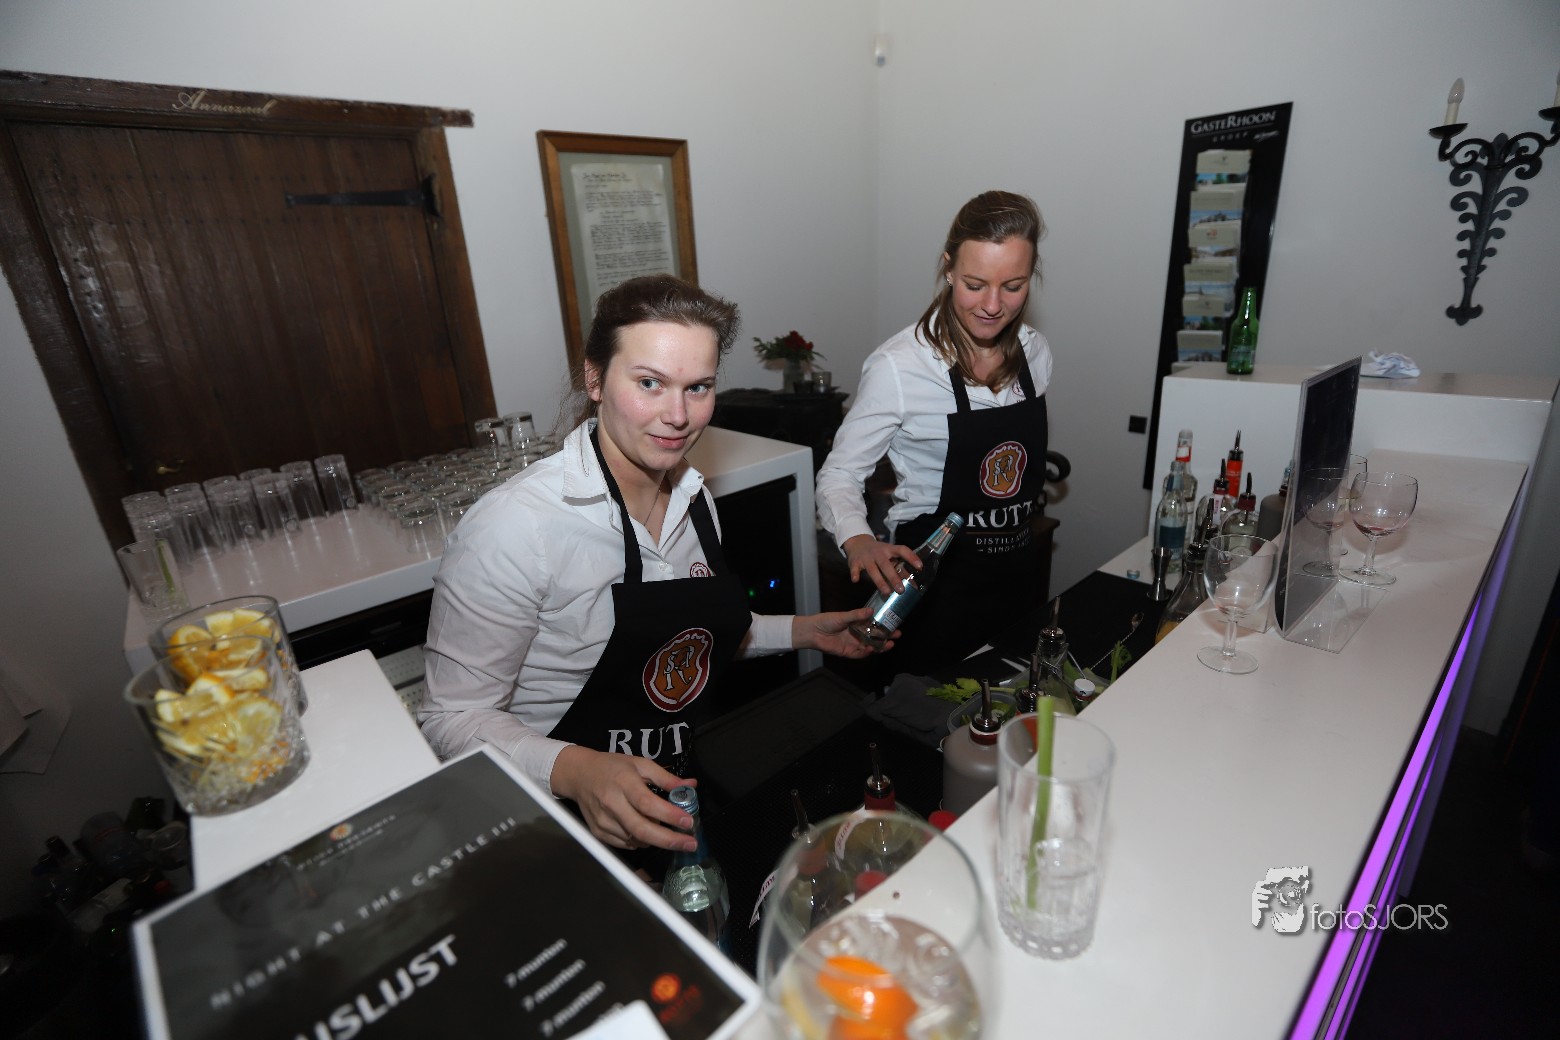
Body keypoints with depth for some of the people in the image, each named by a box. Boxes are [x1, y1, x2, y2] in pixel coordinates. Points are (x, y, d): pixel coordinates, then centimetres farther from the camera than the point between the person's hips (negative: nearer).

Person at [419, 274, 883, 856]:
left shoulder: (693, 494, 1)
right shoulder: (513, 526, -23)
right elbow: (453, 719, -16)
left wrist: (804, 631, 6)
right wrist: (574, 770, -33)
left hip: (688, 785, 7)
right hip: (569, 819, -6)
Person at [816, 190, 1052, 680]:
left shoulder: (1035, 352, -1)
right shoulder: (897, 366, -21)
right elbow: (840, 475, -17)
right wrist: (859, 541, -35)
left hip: (1015, 568, 7)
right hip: (931, 574, -6)